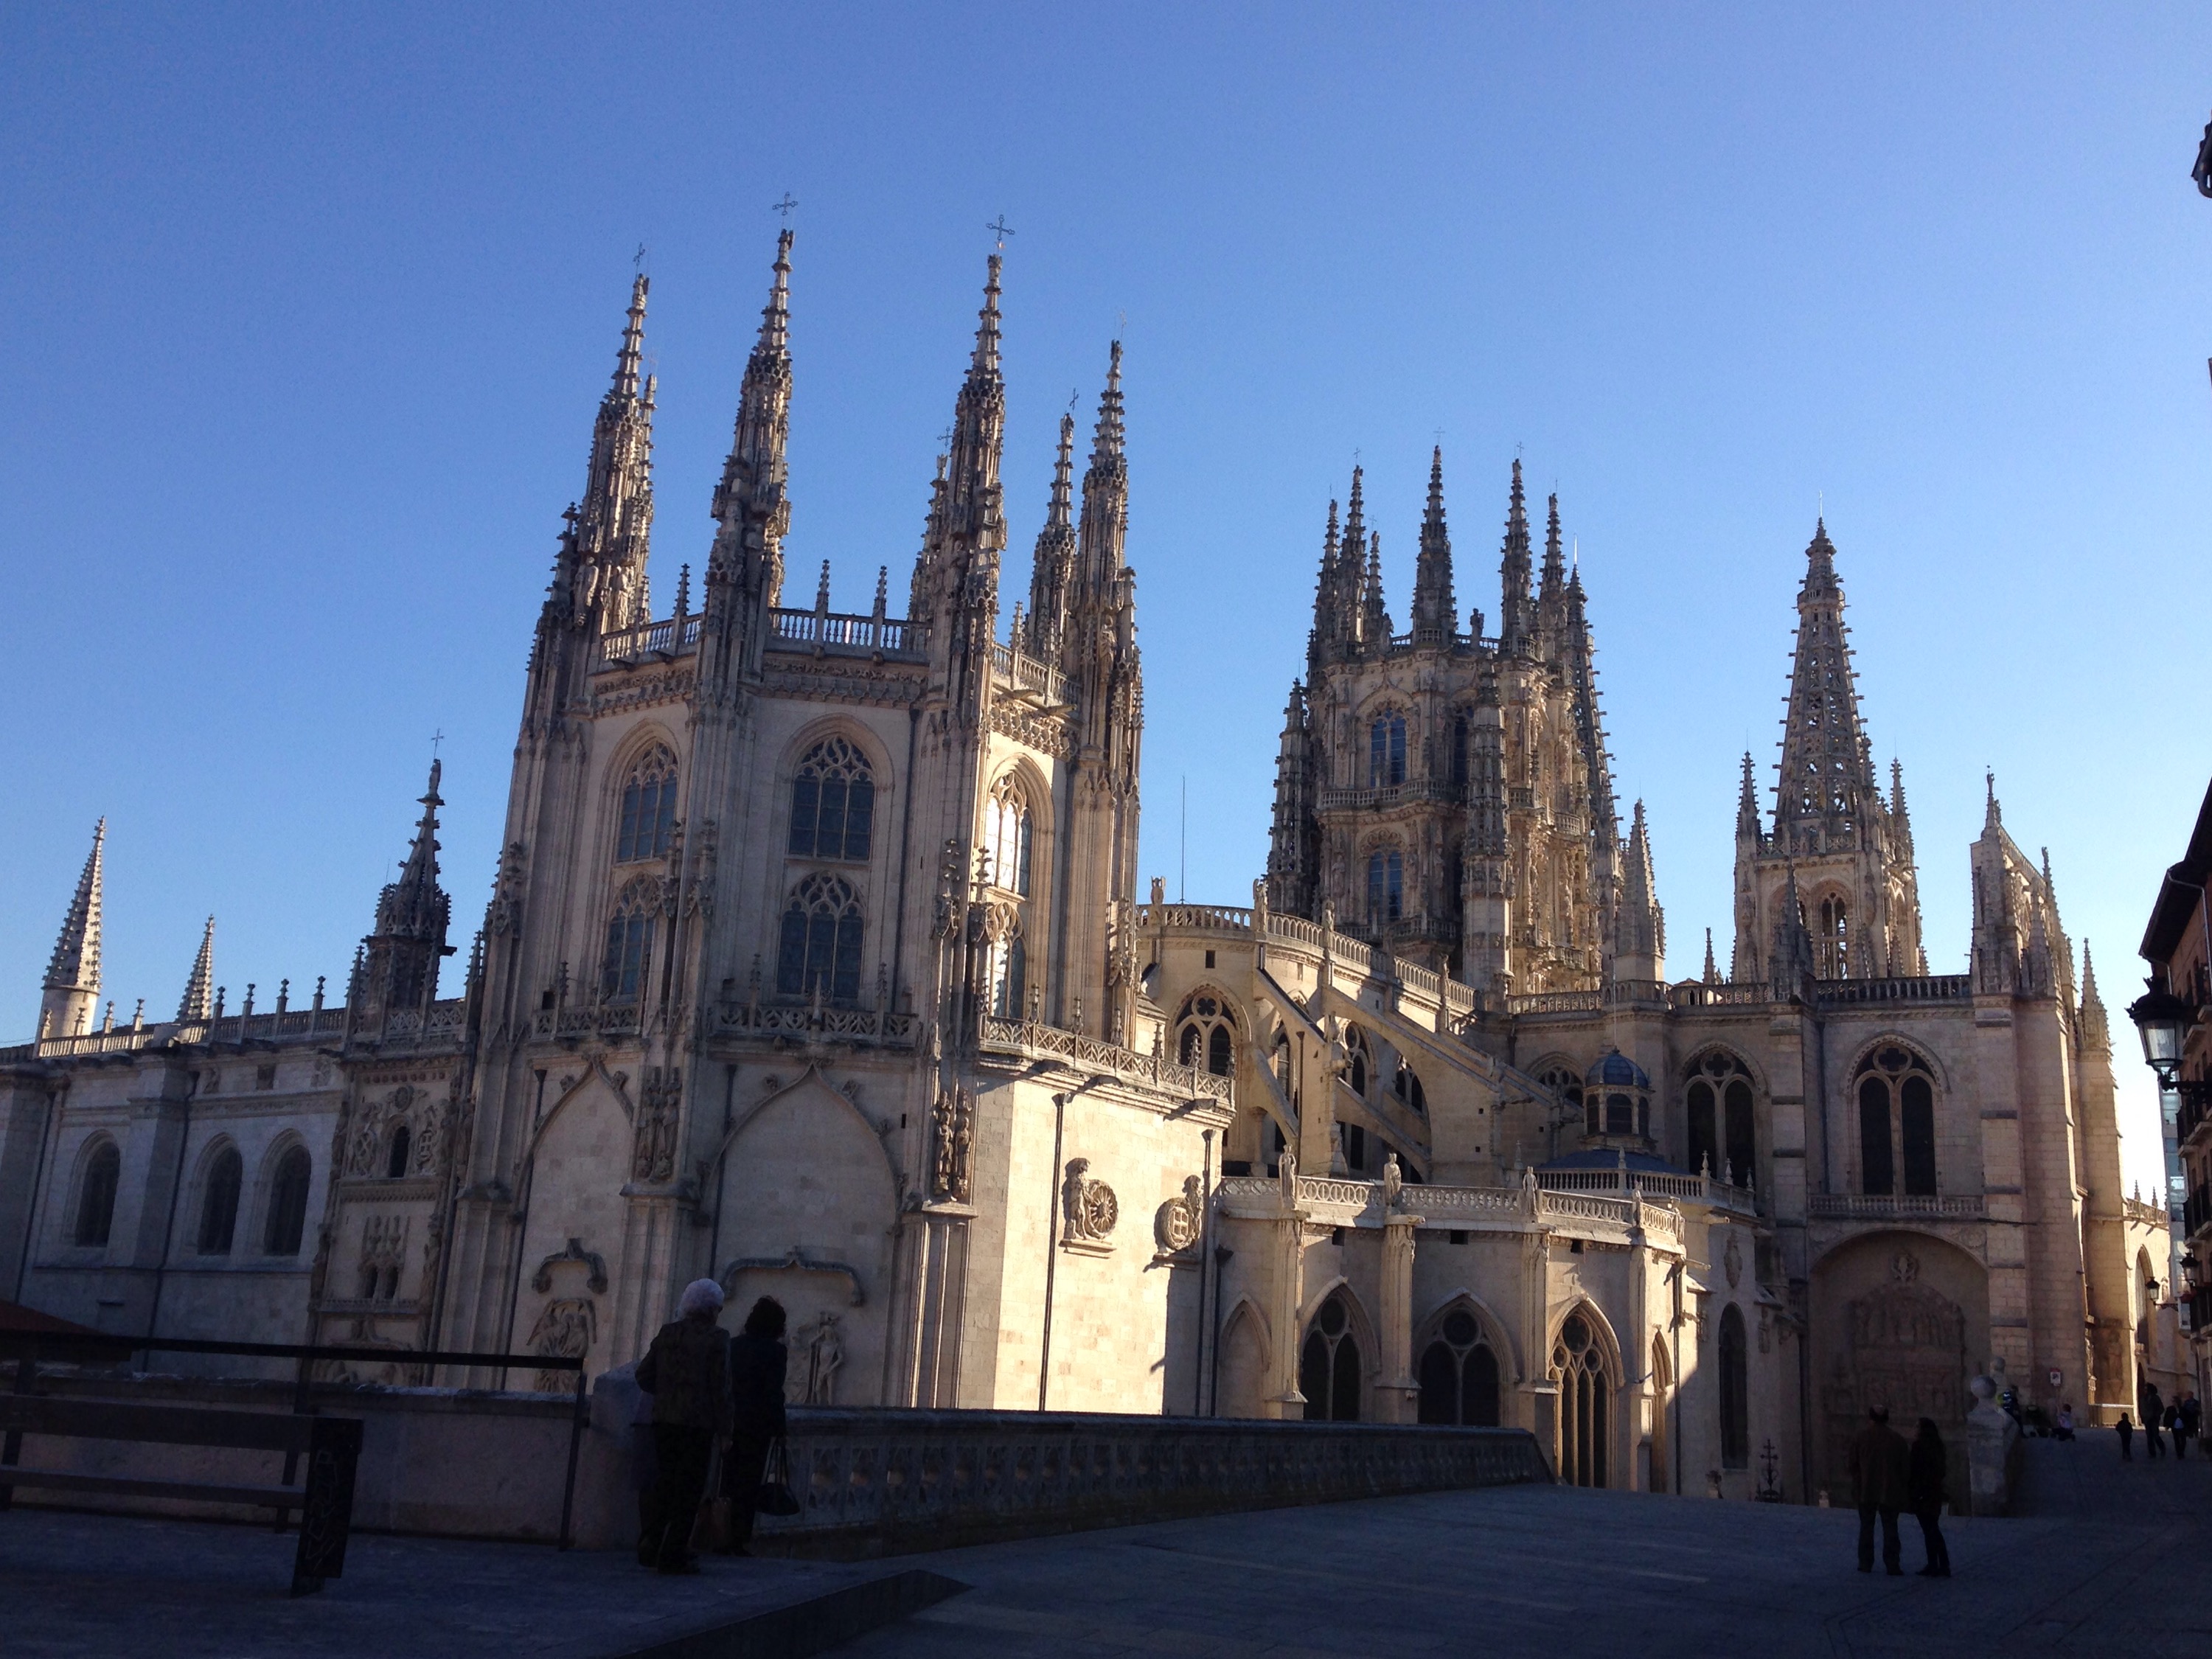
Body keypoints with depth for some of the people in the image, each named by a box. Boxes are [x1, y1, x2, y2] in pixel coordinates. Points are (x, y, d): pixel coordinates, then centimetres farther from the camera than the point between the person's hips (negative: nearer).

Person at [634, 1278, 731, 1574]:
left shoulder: (668, 1333, 7)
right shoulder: (715, 1339, -8)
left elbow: (644, 1376, 8)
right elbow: (720, 1386, -10)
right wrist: (723, 1427, -2)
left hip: (664, 1418, 5)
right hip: (698, 1423, -5)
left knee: (666, 1482, 18)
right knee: (689, 1488, 3)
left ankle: (653, 1542, 9)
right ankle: (673, 1555, 5)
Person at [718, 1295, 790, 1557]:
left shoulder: (733, 1345, 7)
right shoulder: (775, 1351, -8)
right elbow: (774, 1393, -12)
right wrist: (779, 1428, -4)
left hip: (730, 1422, 5)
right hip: (758, 1425, -5)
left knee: (728, 1479, 12)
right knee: (748, 1482, 2)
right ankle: (737, 1540, 0)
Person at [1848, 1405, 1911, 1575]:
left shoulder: (1861, 1437, -2)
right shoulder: (1898, 1439, -2)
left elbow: (1853, 1464, 1)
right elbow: (1906, 1467, 1)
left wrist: (1857, 1482, 13)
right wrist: (1905, 1491, 9)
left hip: (1866, 1491, 0)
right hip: (1890, 1492, 0)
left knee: (1866, 1528, 8)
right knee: (1890, 1528, 4)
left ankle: (1865, 1564, 8)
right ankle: (1893, 1566, -1)